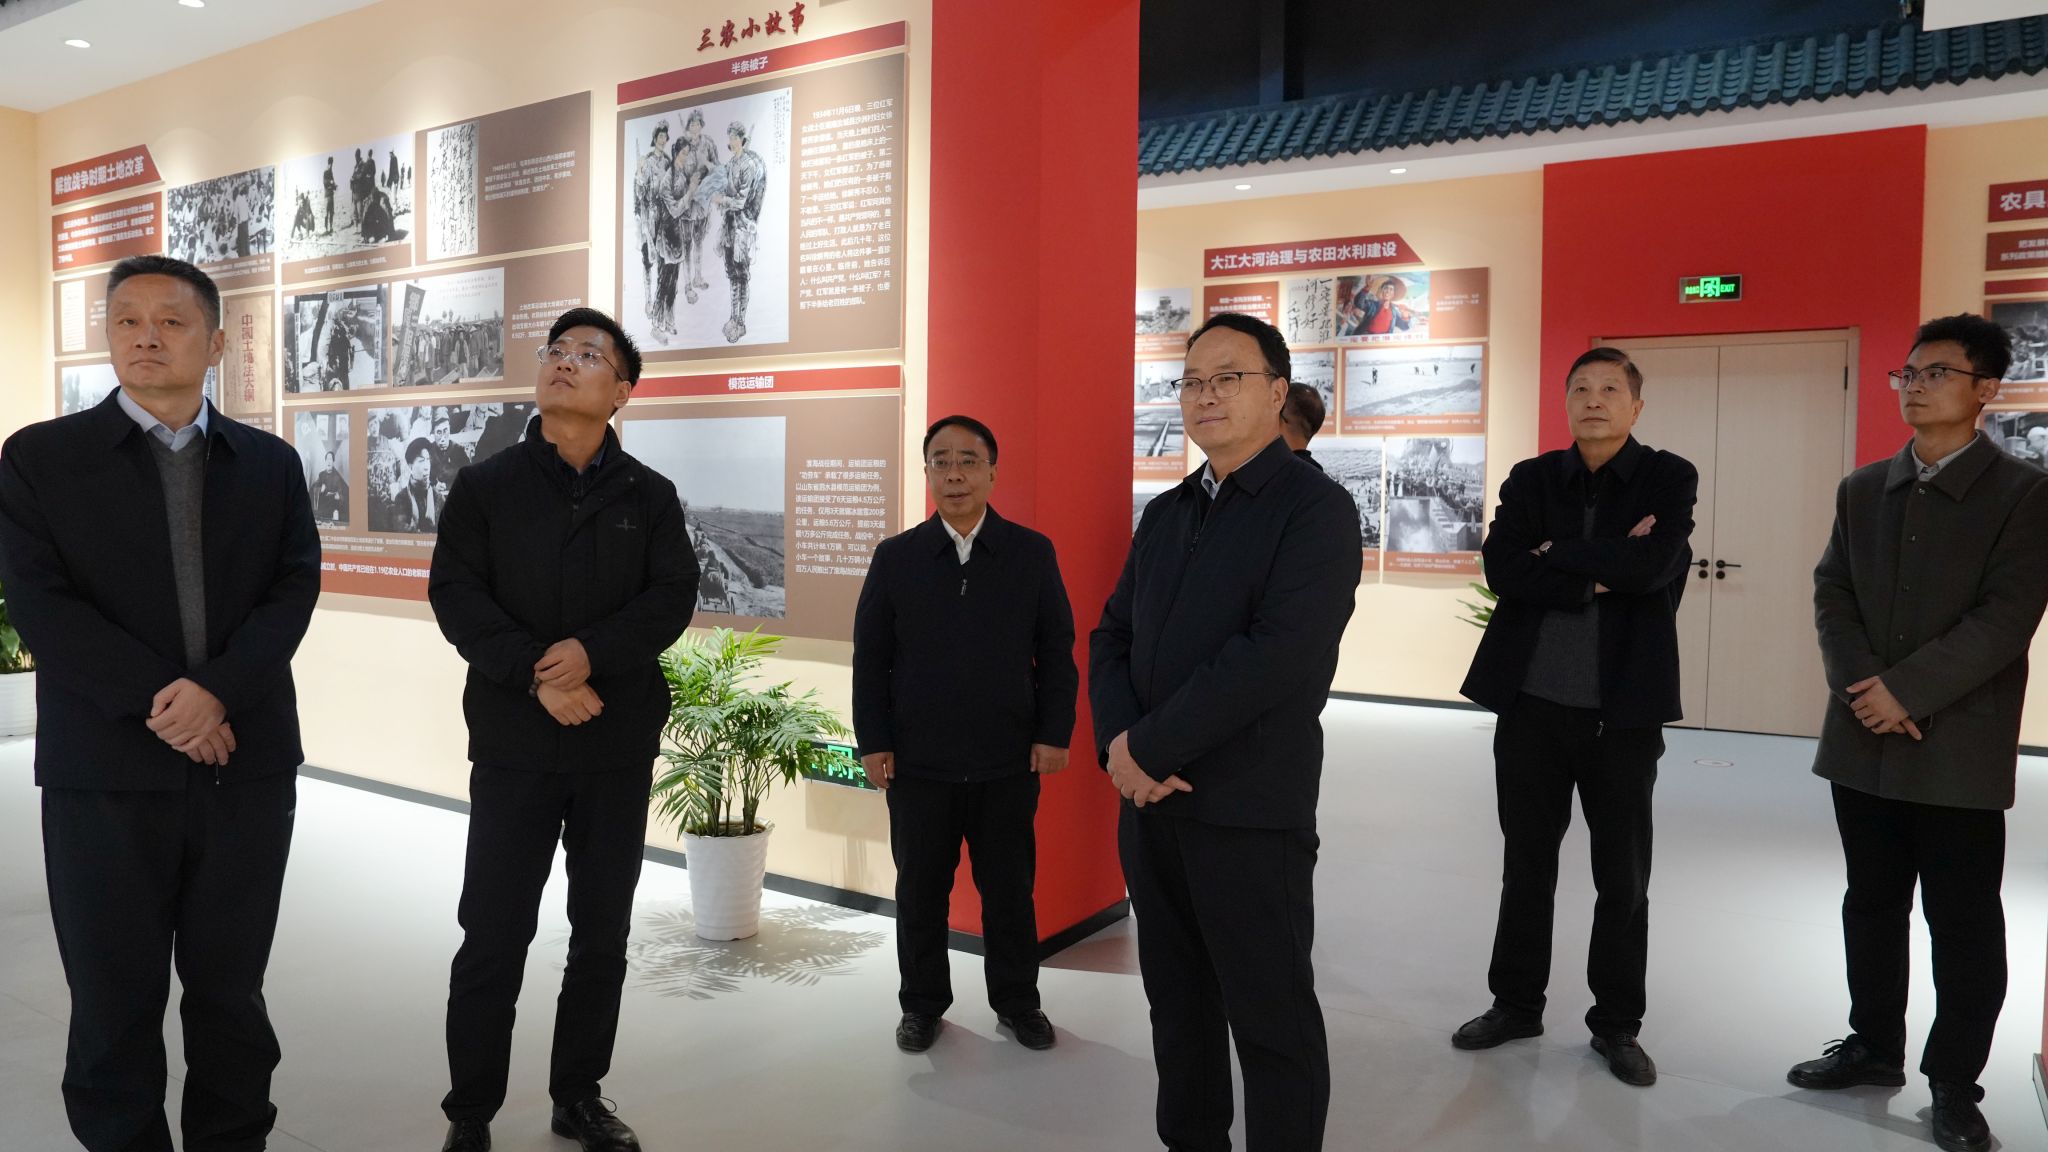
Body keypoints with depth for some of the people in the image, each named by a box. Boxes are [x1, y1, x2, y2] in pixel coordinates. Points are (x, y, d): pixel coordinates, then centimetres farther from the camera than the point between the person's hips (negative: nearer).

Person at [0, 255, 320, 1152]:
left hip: (248, 765, 2)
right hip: (106, 770, -1)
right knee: (115, 999, 8)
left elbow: (294, 589, -1)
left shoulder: (271, 463, 9)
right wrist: (158, 705, -15)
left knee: (231, 989, 11)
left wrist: (218, 692, -17)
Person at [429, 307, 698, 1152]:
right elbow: (455, 595, -5)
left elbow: (673, 598, -3)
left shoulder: (649, 495, 6)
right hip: (514, 740, -1)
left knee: (602, 932, 10)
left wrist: (591, 652, -19)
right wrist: (535, 675, -17)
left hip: (619, 741, 2)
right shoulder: (485, 486, 4)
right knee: (494, 932, 2)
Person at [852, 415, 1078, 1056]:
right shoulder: (896, 558, 2)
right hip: (918, 761, 1)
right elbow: (870, 658, 3)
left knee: (1009, 888, 11)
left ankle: (1016, 1001, 28)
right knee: (920, 889, 11)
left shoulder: (1032, 554, 2)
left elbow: (1057, 653, 3)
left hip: (1009, 761, 0)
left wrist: (1054, 734, -3)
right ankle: (922, 1004, 28)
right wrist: (873, 743, -2)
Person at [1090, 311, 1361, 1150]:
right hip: (1149, 804, 7)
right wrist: (1118, 745, -8)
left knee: (1273, 1024, 6)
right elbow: (1112, 638, 11)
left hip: (1251, 814, -6)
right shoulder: (1165, 513, 12)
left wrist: (1148, 748, -16)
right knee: (1177, 1004, 18)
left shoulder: (1316, 508, -10)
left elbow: (1277, 657, -21)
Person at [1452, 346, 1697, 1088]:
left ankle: (1617, 1023, 25)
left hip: (1623, 707, -2)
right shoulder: (1530, 479, 5)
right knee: (1525, 862, 13)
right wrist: (1598, 576, -16)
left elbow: (1653, 567, -19)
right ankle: (1516, 1002, 29)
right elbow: (1502, 570, -10)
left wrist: (1557, 553, -10)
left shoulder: (1669, 479, -1)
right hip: (1531, 701, 2)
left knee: (1623, 875, 9)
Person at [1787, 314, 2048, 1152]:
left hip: (1960, 745, -4)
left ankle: (1955, 1083, 18)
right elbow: (1831, 593, 4)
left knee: (1963, 923, 5)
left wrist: (1906, 691, -18)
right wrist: (1860, 686, -11)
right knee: (1872, 905, 15)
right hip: (1863, 739, 4)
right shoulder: (1863, 489, 11)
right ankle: (1873, 1045, 30)